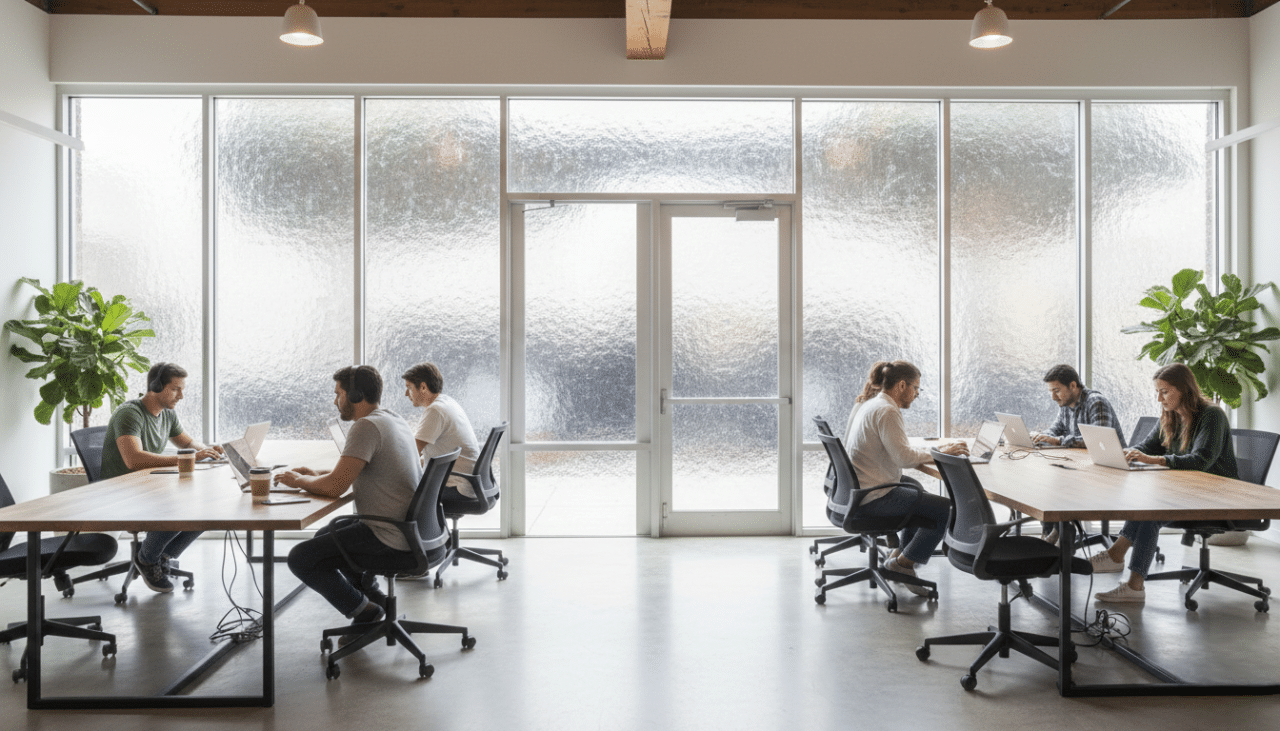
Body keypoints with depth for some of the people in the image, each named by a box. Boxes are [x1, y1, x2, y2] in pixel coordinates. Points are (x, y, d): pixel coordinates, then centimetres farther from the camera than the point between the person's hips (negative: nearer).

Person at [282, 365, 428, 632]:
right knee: (325, 534, 28)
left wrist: (299, 481, -3)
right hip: (413, 532, 10)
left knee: (300, 558, -4)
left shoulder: (366, 427, -18)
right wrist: (315, 474, 16)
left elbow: (335, 486, -22)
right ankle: (377, 600, 23)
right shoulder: (392, 419, 12)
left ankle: (364, 613, 4)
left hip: (395, 544, -10)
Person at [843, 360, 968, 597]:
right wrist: (940, 453, -10)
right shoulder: (887, 411, -18)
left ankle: (902, 552, 32)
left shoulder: (866, 404, 13)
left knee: (917, 488, 33)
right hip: (872, 498, -11)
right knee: (945, 509, -10)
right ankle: (902, 562, 3)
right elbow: (904, 457, -23)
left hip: (857, 488, 11)